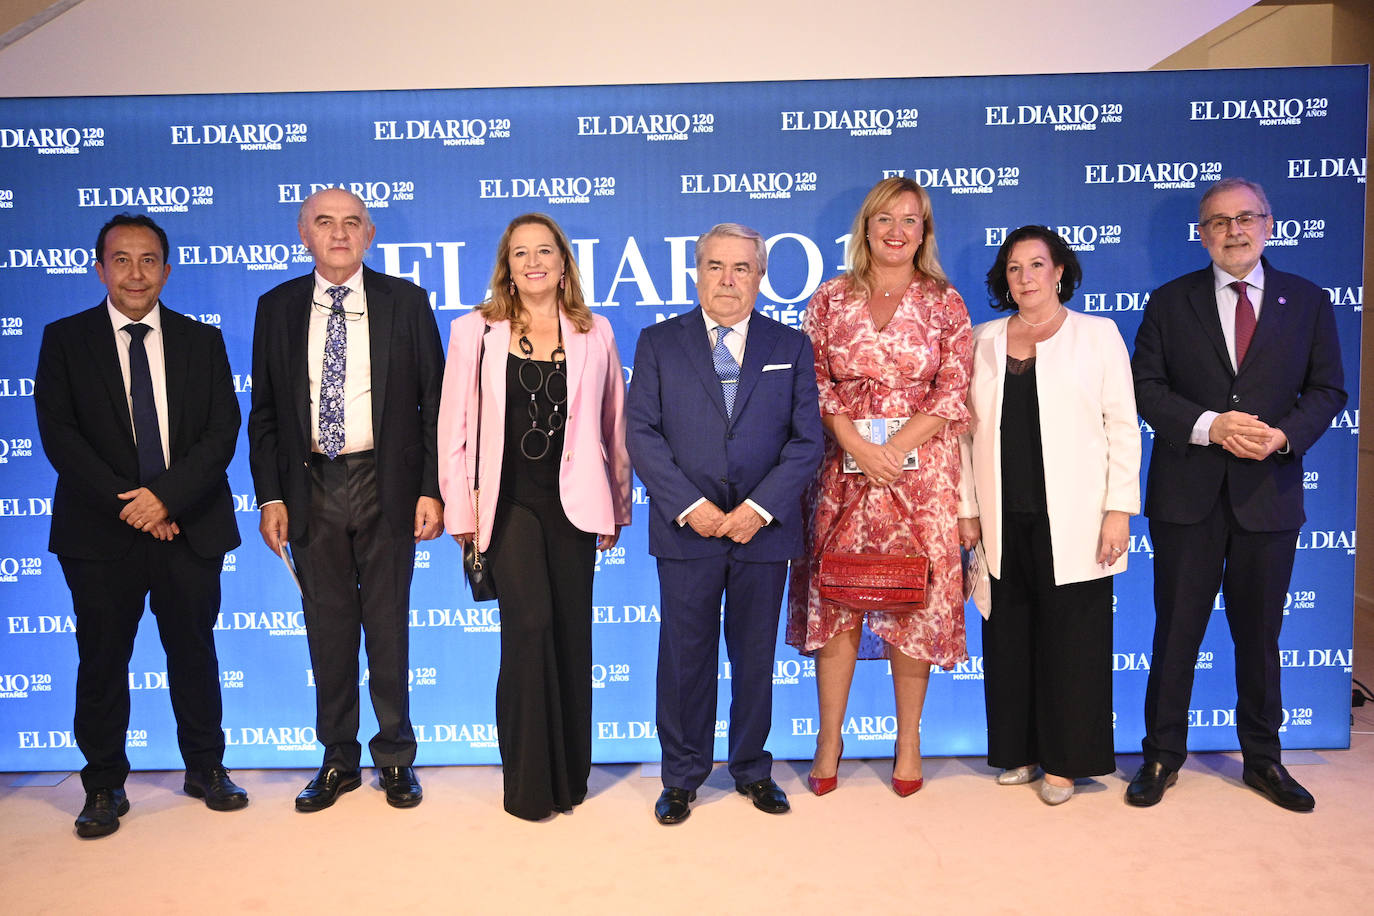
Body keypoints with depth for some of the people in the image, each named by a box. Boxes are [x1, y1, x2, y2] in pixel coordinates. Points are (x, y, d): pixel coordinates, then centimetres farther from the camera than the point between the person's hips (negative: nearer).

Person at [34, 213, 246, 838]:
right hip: (100, 530, -1)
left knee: (194, 651, 10)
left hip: (189, 527, 1)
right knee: (102, 659, 5)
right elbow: (59, 435, -4)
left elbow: (222, 433, -1)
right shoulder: (65, 340, 5)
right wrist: (125, 504, -13)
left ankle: (205, 767, 26)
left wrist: (166, 496, -13)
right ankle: (104, 786, 21)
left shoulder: (202, 341, 7)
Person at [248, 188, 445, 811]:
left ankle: (395, 756, 24)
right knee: (327, 627, 9)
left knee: (388, 625, 7)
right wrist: (270, 497, 0)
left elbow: (434, 401, -1)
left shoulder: (405, 302, 1)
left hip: (386, 485, -2)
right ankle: (338, 759, 26)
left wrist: (432, 490, -7)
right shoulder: (277, 308, 7)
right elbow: (264, 412, 8)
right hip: (312, 488, 2)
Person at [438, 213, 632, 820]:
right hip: (509, 502, -2)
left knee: (571, 632, 7)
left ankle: (569, 775, 24)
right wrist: (461, 510, -1)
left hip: (573, 503, 2)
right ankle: (528, 782, 5)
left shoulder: (594, 334, 8)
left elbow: (614, 426, 11)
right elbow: (455, 426, 3)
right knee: (530, 623, -12)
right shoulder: (475, 332, 4)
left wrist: (616, 507, 10)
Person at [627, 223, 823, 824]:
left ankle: (752, 769, 30)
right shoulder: (658, 343, 5)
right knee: (684, 657, 7)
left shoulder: (791, 347, 7)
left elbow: (807, 440, 1)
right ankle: (682, 776, 23)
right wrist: (689, 506, -12)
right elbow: (642, 433, -2)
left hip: (764, 528, 1)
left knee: (756, 656, 12)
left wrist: (760, 508, -11)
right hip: (687, 528, -1)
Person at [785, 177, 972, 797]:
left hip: (921, 470, 0)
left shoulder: (944, 303, 5)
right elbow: (815, 384, 3)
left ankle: (908, 740, 18)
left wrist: (892, 450, -12)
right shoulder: (830, 299, 7)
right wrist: (856, 446, -11)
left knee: (916, 601, 3)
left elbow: (955, 392, -1)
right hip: (845, 467, 1)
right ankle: (829, 737, 16)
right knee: (833, 596, 2)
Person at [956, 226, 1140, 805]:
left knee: (1069, 638, 2)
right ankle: (1020, 751, 24)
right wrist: (967, 509, 5)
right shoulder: (984, 341, 11)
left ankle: (1065, 760, 17)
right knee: (1009, 637, 9)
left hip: (1072, 519, -2)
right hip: (1004, 519, 3)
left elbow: (1122, 426, -1)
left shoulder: (1098, 334, 4)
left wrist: (1120, 508, -8)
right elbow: (970, 429, 10)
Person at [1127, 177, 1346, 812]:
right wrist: (1209, 426, -17)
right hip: (1187, 495, -1)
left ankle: (1263, 759, 29)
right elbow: (1146, 387, -2)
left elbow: (1327, 390, 6)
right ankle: (1163, 757, 20)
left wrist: (1285, 434, -13)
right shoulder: (1170, 302, 3)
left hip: (1269, 492, 2)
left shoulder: (1308, 301, 7)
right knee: (1176, 632, 6)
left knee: (1260, 633, 12)